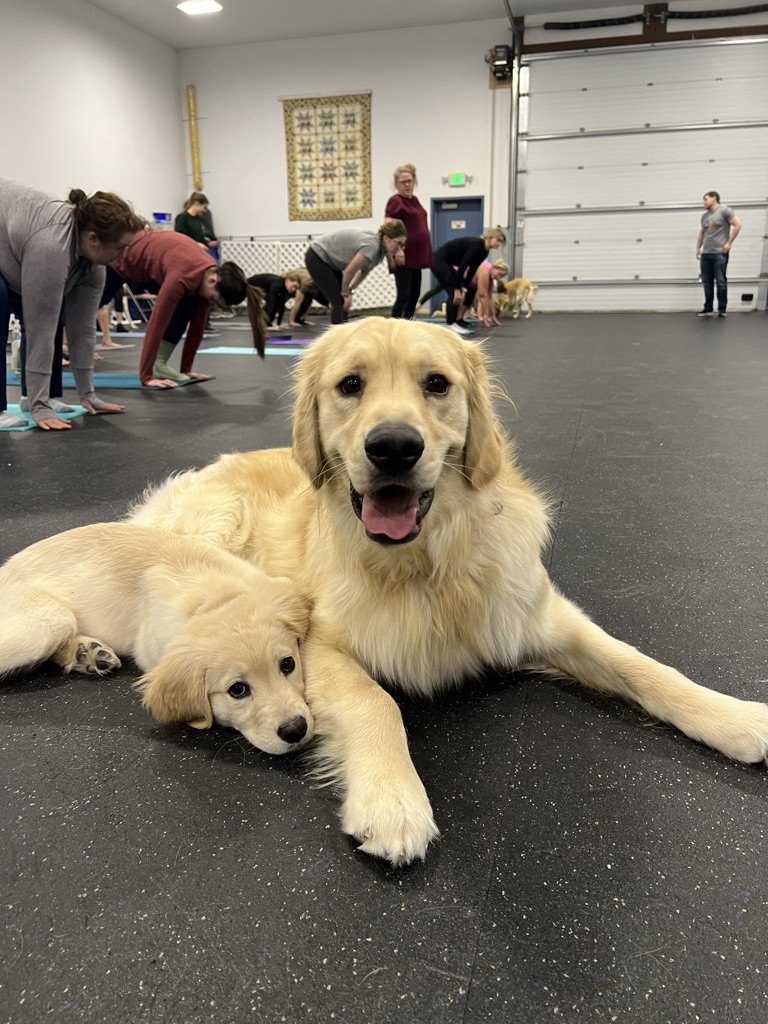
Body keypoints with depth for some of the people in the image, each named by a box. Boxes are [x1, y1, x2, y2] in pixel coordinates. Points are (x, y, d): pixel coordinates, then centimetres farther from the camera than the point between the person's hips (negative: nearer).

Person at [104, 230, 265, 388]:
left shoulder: (210, 274, -21)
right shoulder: (183, 278, -44)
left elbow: (198, 326, -12)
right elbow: (157, 323, -44)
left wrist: (186, 369, -10)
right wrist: (145, 376, -44)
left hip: (146, 263, 6)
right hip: (121, 261, -6)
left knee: (187, 307, -15)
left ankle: (159, 365, -8)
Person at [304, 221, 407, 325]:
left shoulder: (381, 249, -4)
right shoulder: (371, 245, -31)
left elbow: (365, 271, 11)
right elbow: (349, 271, -25)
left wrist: (349, 291, 7)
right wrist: (345, 292, -8)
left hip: (331, 259, 9)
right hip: (317, 258, -9)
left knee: (344, 303, 7)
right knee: (339, 303, -12)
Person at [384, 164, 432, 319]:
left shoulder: (414, 200, 16)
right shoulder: (395, 201, -9)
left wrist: (426, 254, 23)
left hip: (416, 256, 9)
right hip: (403, 258, -9)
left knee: (414, 295, 11)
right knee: (403, 296, -11)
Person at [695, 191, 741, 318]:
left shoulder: (724, 210, -3)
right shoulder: (704, 216, 17)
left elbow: (737, 225, -8)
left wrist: (729, 243, -11)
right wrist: (698, 248, 17)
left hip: (720, 253, -6)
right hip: (705, 254, 6)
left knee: (721, 282, -2)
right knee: (707, 283, 6)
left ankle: (722, 309, 3)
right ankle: (708, 308, 12)